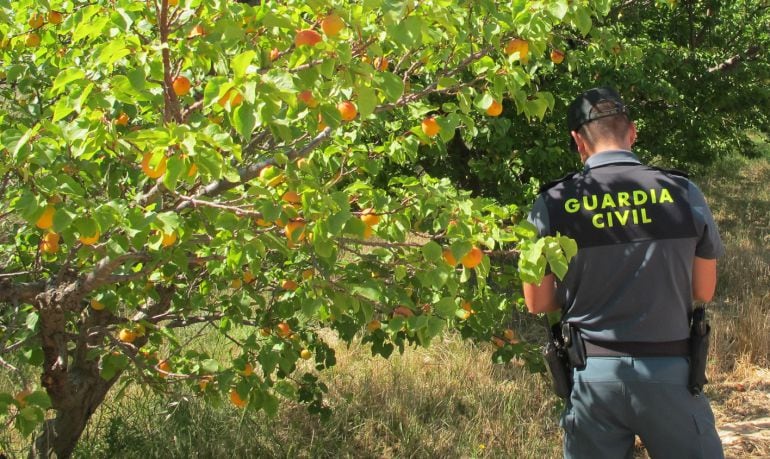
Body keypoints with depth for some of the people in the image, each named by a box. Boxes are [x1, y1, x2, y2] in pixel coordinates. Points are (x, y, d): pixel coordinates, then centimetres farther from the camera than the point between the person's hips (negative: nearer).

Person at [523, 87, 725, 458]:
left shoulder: (552, 204, -5)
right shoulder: (683, 193, -4)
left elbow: (538, 303, 3)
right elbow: (704, 291, 6)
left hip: (592, 373, 1)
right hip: (668, 372, 0)